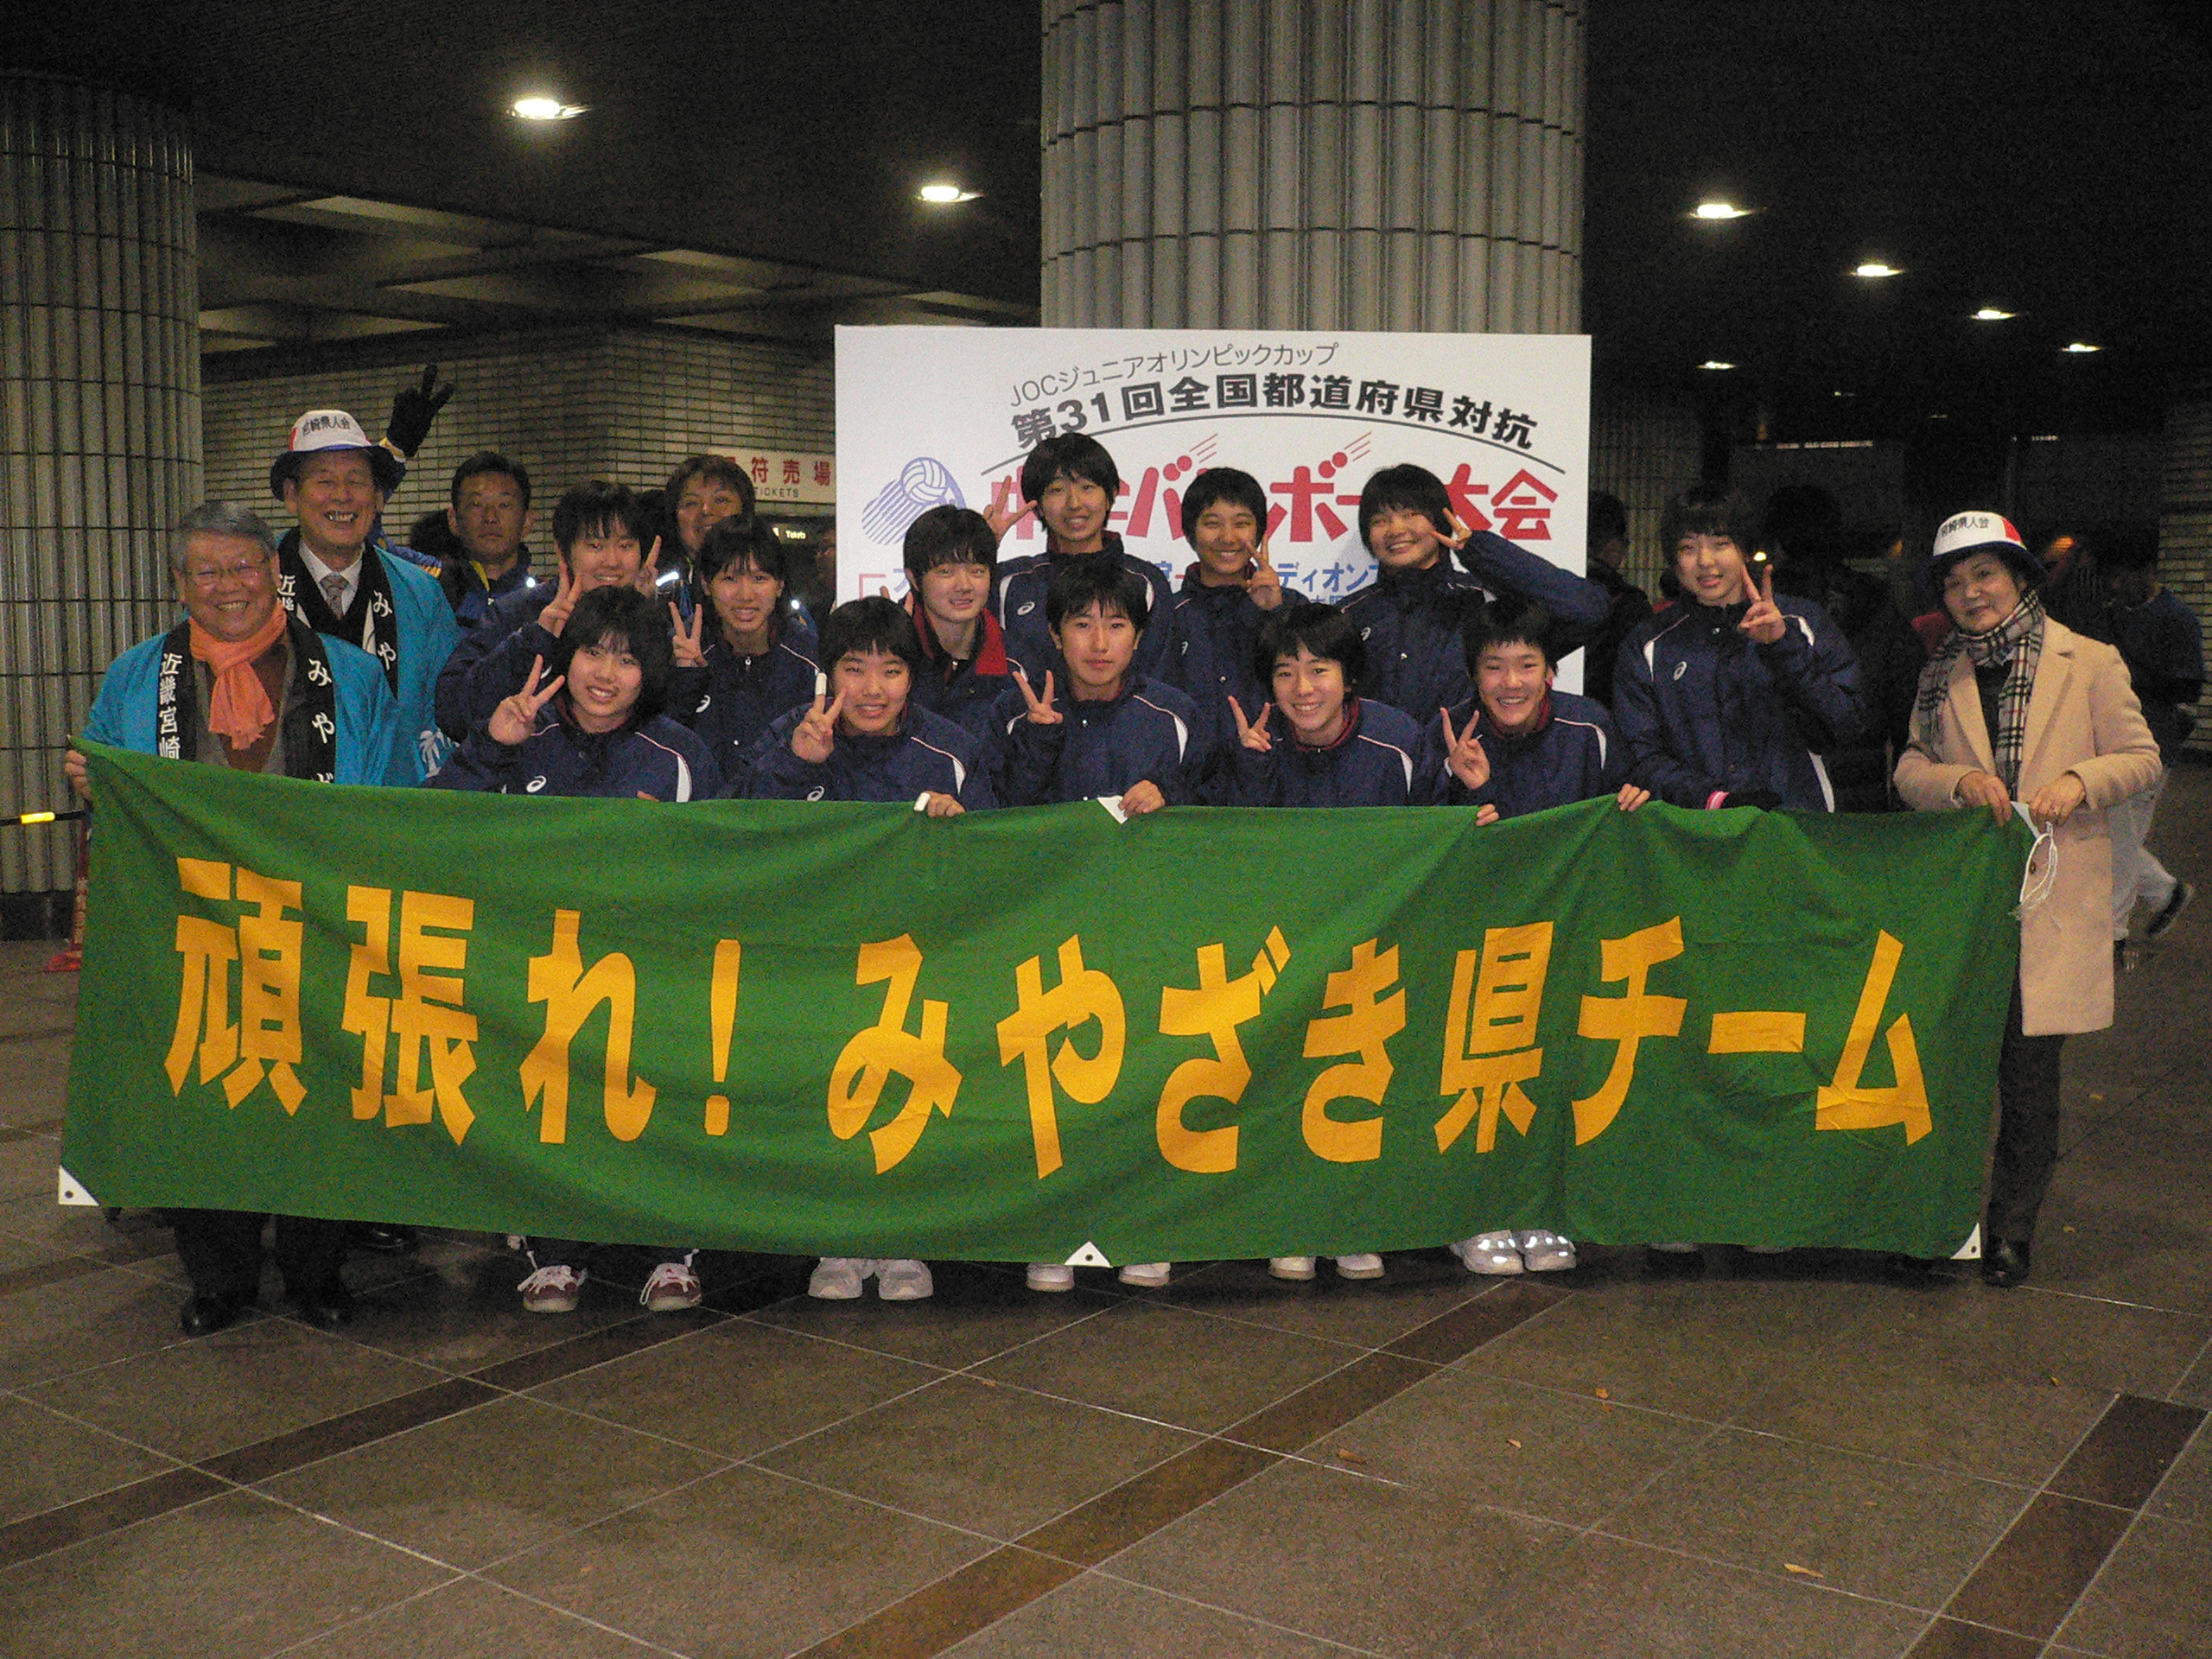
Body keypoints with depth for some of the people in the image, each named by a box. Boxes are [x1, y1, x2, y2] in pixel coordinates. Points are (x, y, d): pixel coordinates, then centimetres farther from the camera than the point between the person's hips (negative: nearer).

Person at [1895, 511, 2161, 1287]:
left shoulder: (2090, 663, 4)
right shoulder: (1941, 675, 12)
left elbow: (2141, 758, 6)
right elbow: (1910, 768, 12)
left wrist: (2080, 781, -13)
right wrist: (1960, 780, -9)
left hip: (2051, 895, -2)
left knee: (2030, 1069, 1)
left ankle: (2012, 1229, 15)